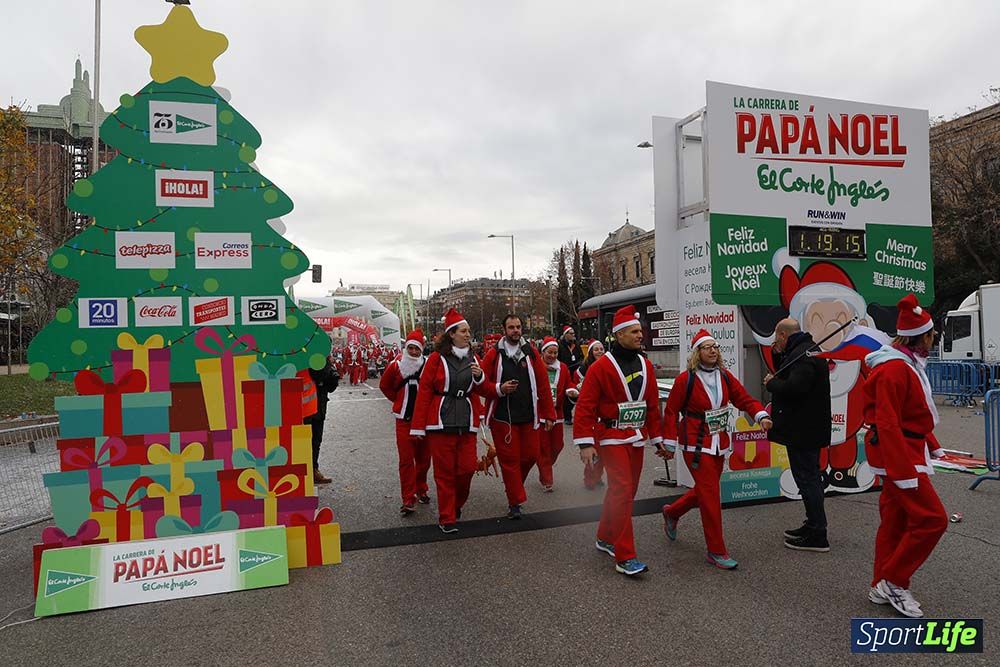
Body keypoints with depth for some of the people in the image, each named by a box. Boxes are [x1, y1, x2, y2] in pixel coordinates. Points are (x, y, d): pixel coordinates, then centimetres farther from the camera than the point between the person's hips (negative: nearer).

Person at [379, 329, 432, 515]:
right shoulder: (396, 365, -3)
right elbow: (384, 385, 14)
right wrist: (399, 400, 11)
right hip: (404, 419, 0)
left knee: (423, 458, 13)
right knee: (406, 460, -3)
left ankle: (421, 489, 33)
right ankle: (408, 499, 2)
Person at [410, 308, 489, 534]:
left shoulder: (473, 359, 10)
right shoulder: (437, 358, -4)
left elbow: (481, 391, 13)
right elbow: (424, 392, -6)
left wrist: (479, 377, -10)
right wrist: (418, 426, -9)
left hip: (467, 421, 4)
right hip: (441, 421, -4)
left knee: (468, 467, 2)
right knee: (444, 471, 1)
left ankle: (457, 503, 30)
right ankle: (446, 518, 12)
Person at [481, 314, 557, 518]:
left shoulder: (531, 352, 4)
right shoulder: (494, 354, -2)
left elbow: (543, 385, 4)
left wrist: (549, 414, 2)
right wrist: (499, 389, -18)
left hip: (529, 416, 3)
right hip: (503, 417, -3)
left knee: (530, 455, 9)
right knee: (509, 459, 2)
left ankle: (513, 484, 38)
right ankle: (515, 503, 15)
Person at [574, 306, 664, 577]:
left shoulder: (645, 365, 8)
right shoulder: (601, 366, -12)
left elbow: (653, 404, 15)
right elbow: (585, 406, -14)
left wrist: (656, 438, 15)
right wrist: (585, 443, -18)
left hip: (637, 437, 7)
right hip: (612, 437, -7)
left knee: (626, 491, 14)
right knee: (622, 491, -12)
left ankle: (605, 539, 33)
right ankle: (625, 557, -6)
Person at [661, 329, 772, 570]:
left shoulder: (725, 376, 5)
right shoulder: (685, 379, -12)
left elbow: (744, 399, 3)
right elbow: (671, 411, -9)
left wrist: (761, 416, -16)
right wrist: (670, 442, -11)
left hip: (719, 443, 7)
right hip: (696, 444, -7)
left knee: (705, 491, 17)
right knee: (710, 495, -7)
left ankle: (672, 512, 44)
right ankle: (716, 551, 4)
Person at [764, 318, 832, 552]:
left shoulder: (803, 355, -20)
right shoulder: (808, 349, 15)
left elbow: (793, 388, -31)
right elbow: (788, 375, 23)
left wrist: (771, 383, -14)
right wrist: (778, 356, 10)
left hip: (803, 430, -11)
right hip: (809, 427, 11)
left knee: (807, 478, -4)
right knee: (811, 477, 19)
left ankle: (817, 536, 3)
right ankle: (813, 525, 31)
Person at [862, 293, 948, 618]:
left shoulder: (907, 365, 12)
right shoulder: (894, 369, -21)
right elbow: (887, 424, -25)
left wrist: (932, 445, 23)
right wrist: (904, 472, -25)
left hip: (904, 451, 11)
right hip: (897, 454, -11)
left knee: (896, 519, 14)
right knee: (932, 519, -9)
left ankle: (883, 589, 23)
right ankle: (893, 581, 3)